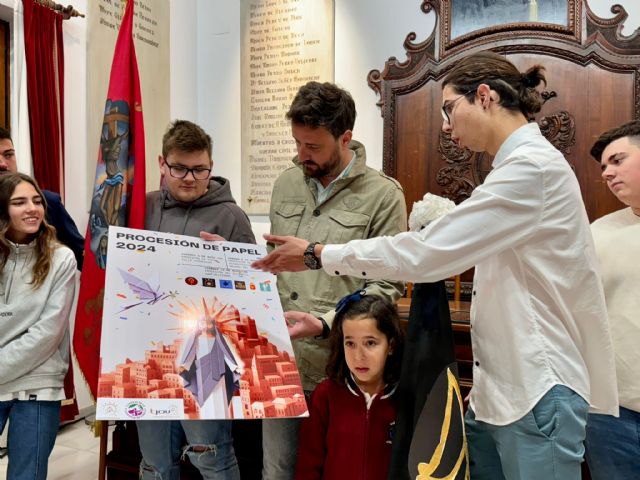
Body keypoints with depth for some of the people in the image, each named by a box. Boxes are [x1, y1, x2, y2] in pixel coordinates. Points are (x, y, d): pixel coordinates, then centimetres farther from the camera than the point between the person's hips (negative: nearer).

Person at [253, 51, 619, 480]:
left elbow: (426, 253, -23)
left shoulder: (532, 166, -18)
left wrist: (319, 254, -14)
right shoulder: (520, 166, 15)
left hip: (536, 391, -9)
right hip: (500, 386, 9)